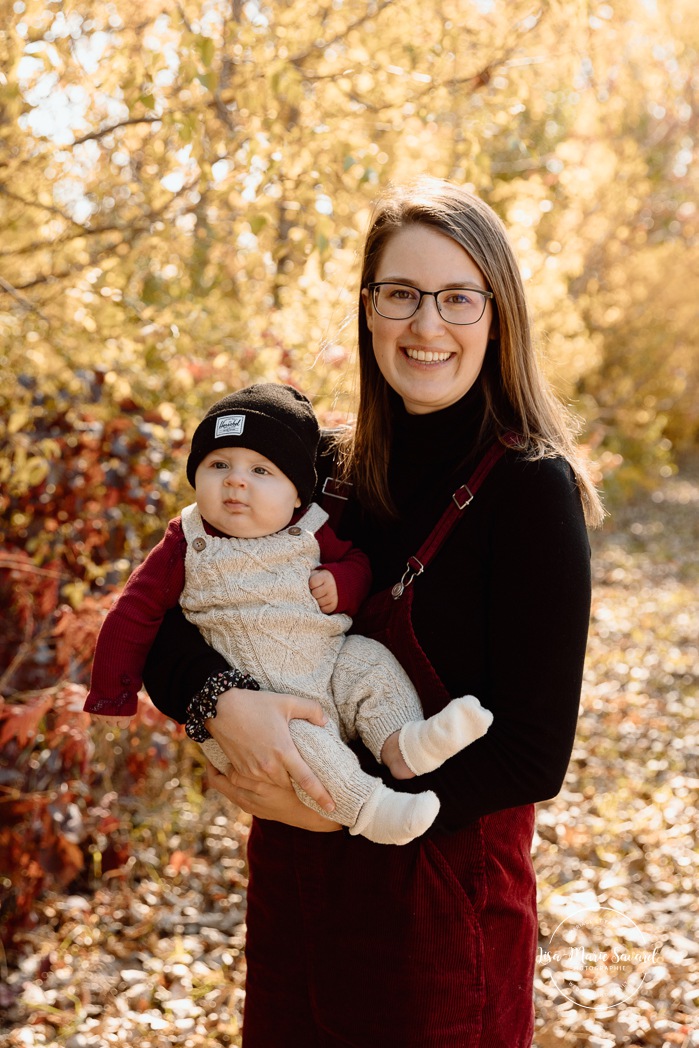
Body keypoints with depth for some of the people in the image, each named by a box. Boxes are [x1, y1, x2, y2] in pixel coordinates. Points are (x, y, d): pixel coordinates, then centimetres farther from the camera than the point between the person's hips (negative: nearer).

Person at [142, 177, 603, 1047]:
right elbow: (156, 609, -1)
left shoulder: (531, 488, -15)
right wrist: (221, 702, -20)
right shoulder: (328, 471, 1)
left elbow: (535, 755, -16)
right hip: (296, 885, 5)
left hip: (443, 898, -5)